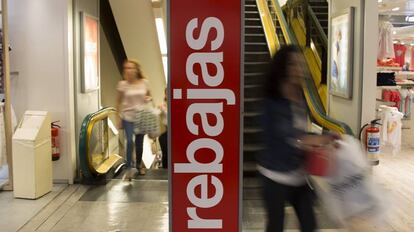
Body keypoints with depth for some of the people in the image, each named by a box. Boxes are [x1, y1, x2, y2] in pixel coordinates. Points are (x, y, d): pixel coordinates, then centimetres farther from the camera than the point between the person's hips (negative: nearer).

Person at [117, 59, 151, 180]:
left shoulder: (144, 82, -4)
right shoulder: (122, 84, -8)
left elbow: (148, 96, 12)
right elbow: (119, 102, -1)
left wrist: (148, 98, -13)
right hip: (128, 117, -2)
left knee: (139, 142, 13)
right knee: (130, 141, -18)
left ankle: (138, 165, 32)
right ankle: (129, 168, -9)